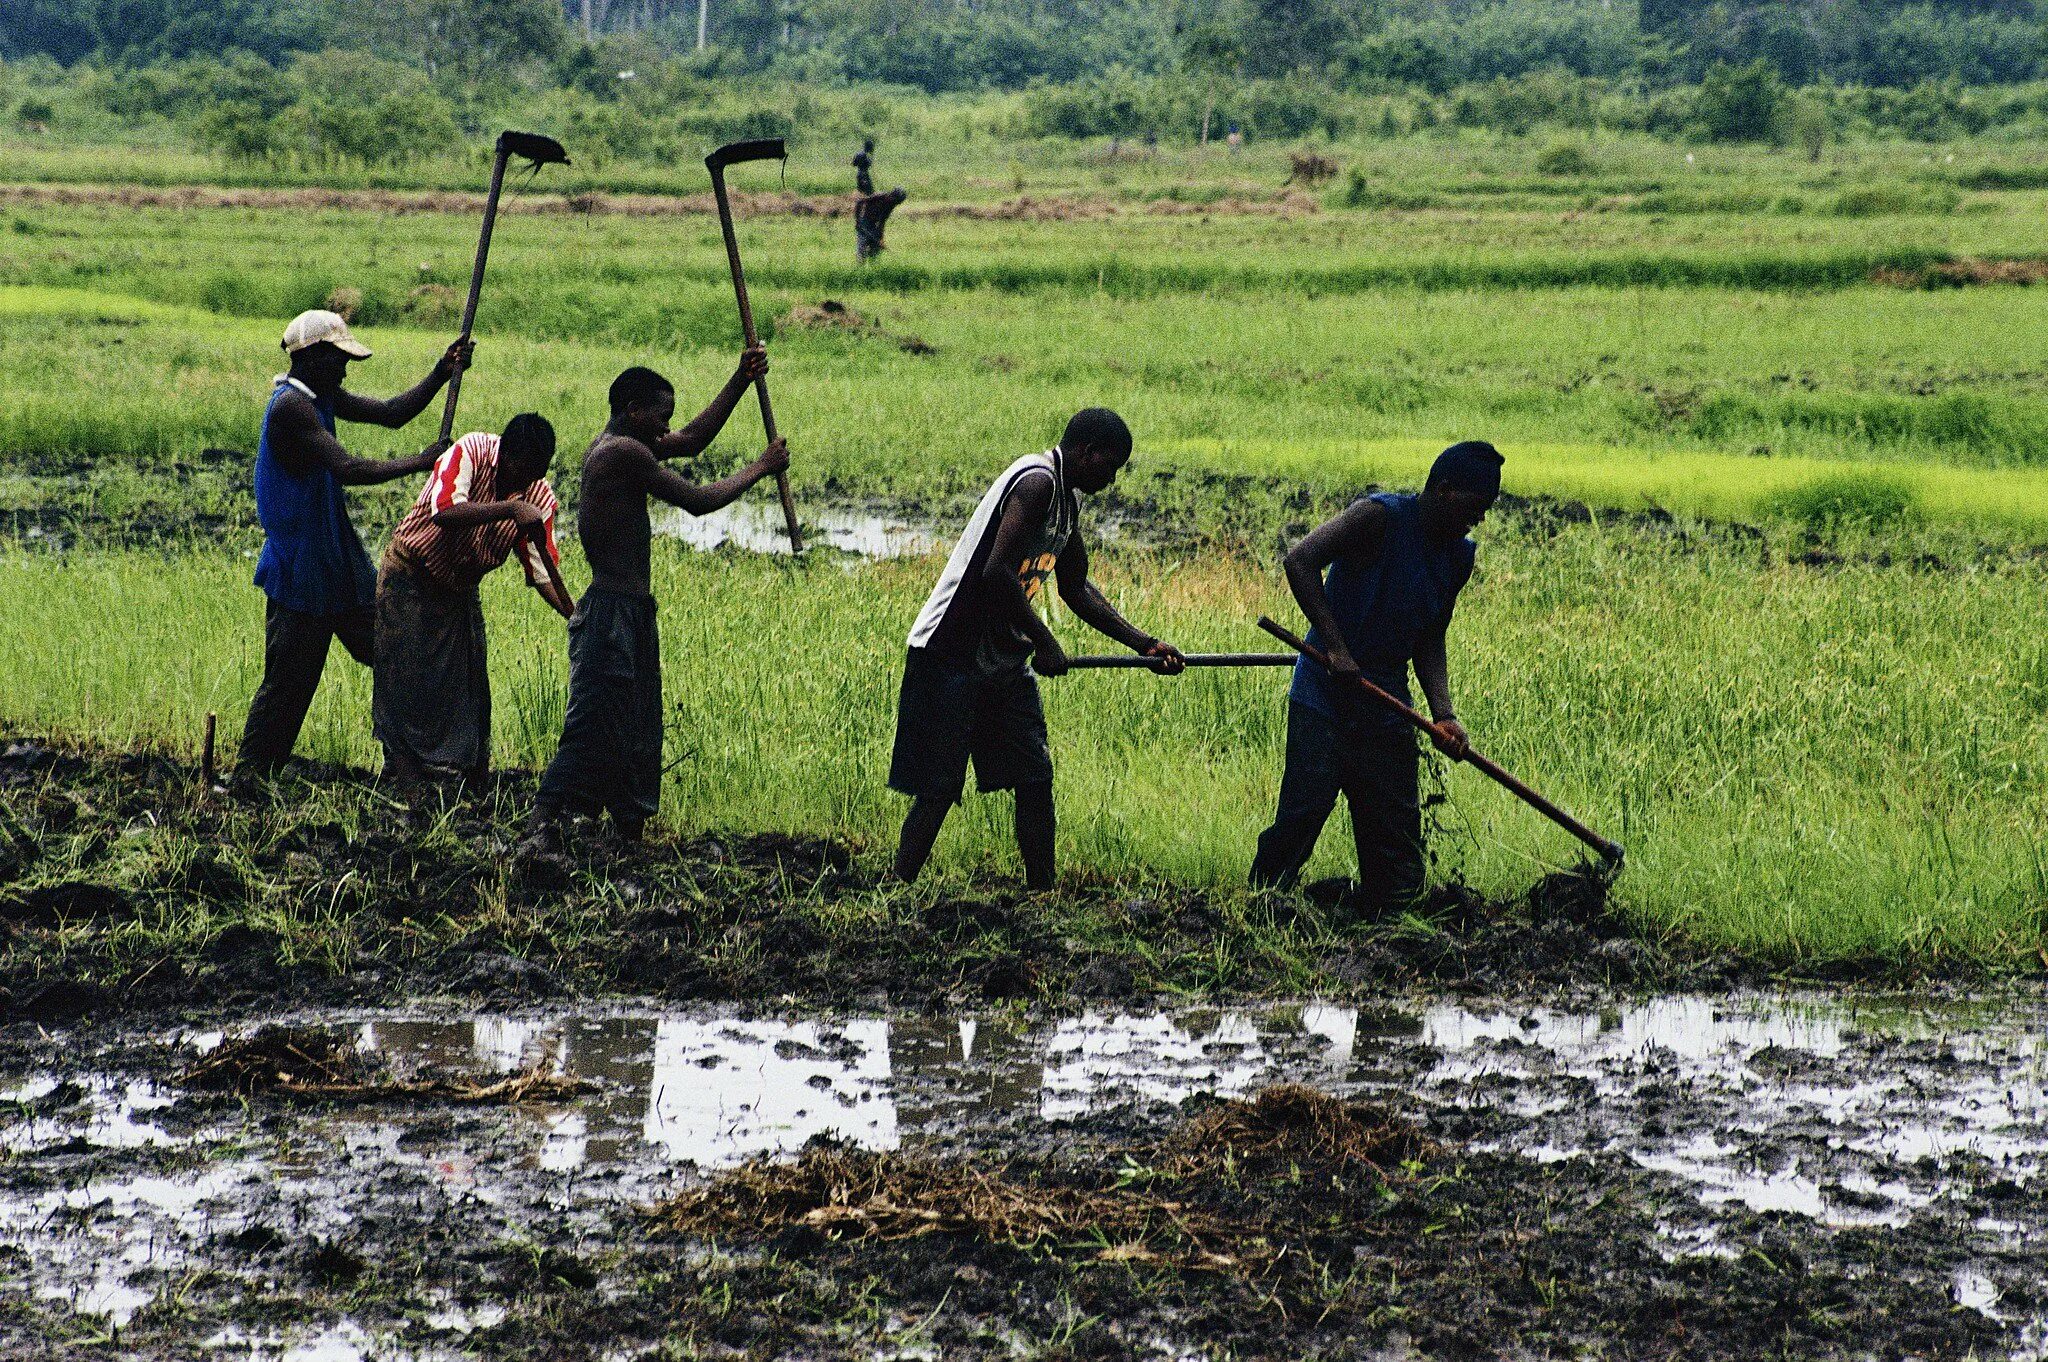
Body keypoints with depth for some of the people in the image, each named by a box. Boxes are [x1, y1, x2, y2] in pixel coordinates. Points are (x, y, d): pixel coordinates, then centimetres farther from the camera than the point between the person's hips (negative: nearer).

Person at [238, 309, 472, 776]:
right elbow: (346, 469, -29)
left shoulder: (321, 396, 10)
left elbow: (390, 414, 13)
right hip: (299, 572, -10)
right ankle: (251, 773, 6)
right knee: (288, 681, -3)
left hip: (338, 562, 10)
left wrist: (441, 374, -1)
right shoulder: (290, 406, -20)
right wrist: (418, 463, -23)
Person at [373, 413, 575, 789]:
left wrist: (575, 616, -25)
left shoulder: (540, 497, -10)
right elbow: (444, 511, -38)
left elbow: (542, 571, -10)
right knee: (409, 685, -7)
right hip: (411, 580, -5)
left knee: (471, 686, 4)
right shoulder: (472, 451, -23)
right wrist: (509, 510, -44)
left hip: (461, 593, 5)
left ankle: (477, 784, 11)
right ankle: (407, 782, -5)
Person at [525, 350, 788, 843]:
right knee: (591, 729, -13)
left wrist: (740, 381, 19)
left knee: (636, 736, 14)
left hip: (633, 612, 10)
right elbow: (697, 500, -15)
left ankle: (630, 831, 19)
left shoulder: (616, 445, 15)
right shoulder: (624, 451, -16)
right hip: (613, 613, -10)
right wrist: (761, 468, -2)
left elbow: (693, 440, 26)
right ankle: (540, 833, -18)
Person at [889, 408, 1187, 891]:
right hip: (951, 655, -10)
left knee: (1036, 780, 6)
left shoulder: (1066, 503, 13)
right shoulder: (1037, 481, -18)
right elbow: (995, 573, -27)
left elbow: (1076, 588, 24)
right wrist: (1043, 642, -19)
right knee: (940, 788, -7)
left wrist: (1145, 644, 18)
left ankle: (1043, 894, 11)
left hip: (1004, 664, 10)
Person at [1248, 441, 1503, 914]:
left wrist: (1443, 714, -4)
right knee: (1306, 808, -14)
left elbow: (1430, 641, 12)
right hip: (1324, 693, -7)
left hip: (1387, 702, 7)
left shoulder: (1458, 556, 8)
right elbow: (1299, 562, -24)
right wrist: (1336, 648, -26)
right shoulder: (1381, 516, -14)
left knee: (1398, 828, 4)